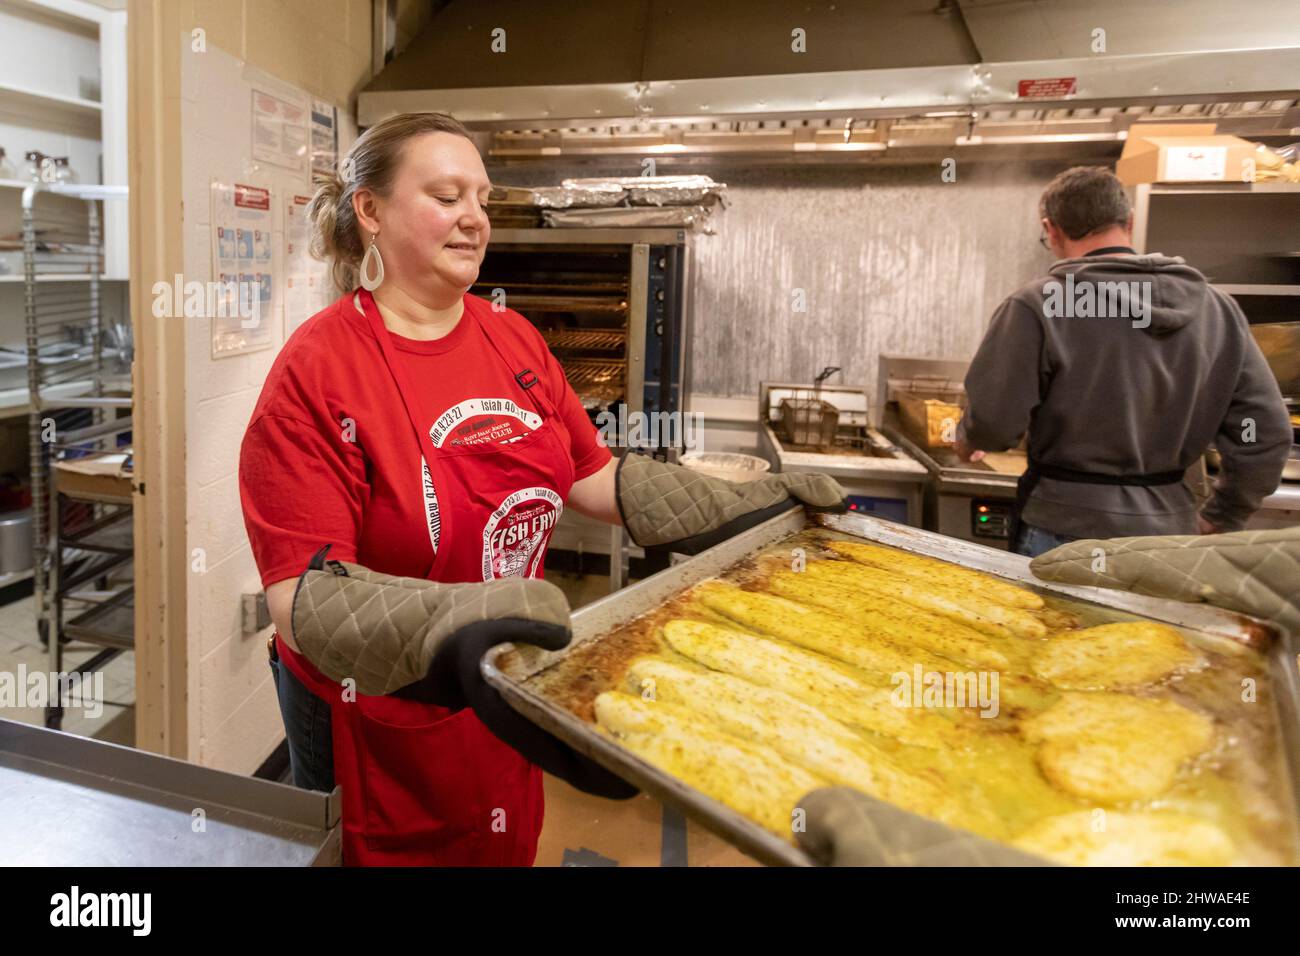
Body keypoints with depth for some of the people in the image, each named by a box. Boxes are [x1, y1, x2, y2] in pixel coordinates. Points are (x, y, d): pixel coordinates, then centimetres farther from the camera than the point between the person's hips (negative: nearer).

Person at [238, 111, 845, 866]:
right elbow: (307, 599, -26)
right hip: (375, 731, -5)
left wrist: (747, 508, -1)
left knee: (509, 848, 23)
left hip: (505, 703, 6)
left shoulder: (513, 338, 0)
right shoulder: (319, 370, -19)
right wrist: (452, 631, -44)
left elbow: (598, 479, 6)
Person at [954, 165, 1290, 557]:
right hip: (1168, 535, 5)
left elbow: (993, 420, -12)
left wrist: (966, 441, 11)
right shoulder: (1216, 307, 3)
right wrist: (1216, 521, 15)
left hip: (1067, 530, -4)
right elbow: (1267, 435, 4)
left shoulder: (1036, 306, -14)